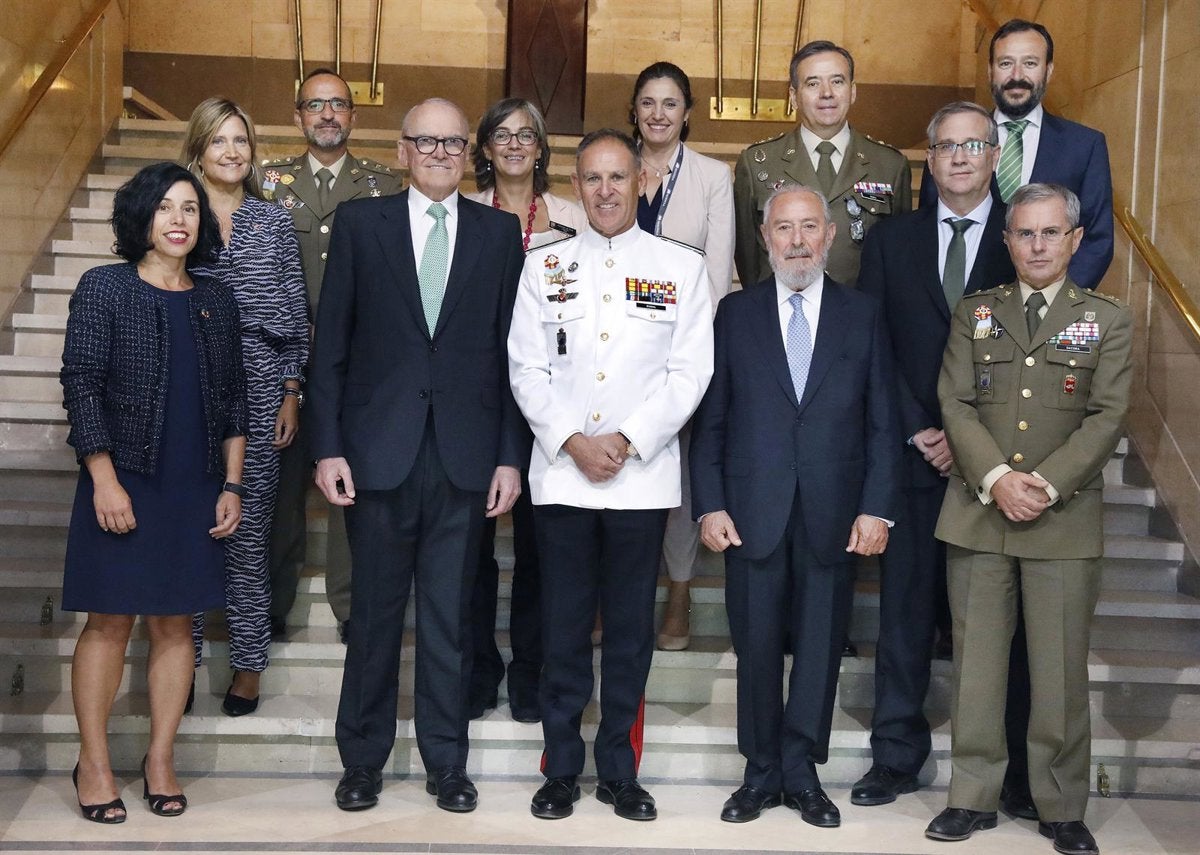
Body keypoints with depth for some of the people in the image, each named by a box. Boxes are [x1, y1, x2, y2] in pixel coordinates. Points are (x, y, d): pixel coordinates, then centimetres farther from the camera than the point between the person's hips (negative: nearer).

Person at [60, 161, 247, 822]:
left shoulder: (215, 300, 10)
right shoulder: (104, 288, -1)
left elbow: (233, 398, 12)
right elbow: (81, 385, -6)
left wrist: (231, 486, 6)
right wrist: (105, 480, -12)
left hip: (196, 491, 4)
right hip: (123, 483, -3)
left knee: (175, 623, 7)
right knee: (110, 620, 1)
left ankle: (160, 761, 16)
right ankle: (93, 763, 13)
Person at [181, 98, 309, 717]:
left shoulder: (275, 223, 8)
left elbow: (295, 315, 8)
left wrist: (291, 393, 2)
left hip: (258, 388, 0)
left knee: (249, 525, 1)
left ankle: (248, 664, 12)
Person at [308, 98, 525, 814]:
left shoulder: (500, 232, 7)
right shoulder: (360, 223, 5)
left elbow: (511, 350, 5)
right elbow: (332, 344, 3)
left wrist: (510, 455, 0)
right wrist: (328, 446, -4)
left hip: (465, 457, 1)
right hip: (379, 452, 0)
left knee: (451, 618, 8)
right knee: (375, 612, 8)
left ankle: (447, 763, 21)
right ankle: (363, 761, 23)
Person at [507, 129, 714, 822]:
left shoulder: (682, 268, 5)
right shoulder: (545, 267, 9)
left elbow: (690, 374, -1)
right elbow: (527, 370, 4)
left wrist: (627, 441, -11)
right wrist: (574, 442, -10)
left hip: (643, 477, -1)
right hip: (561, 474, 1)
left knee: (632, 630, 6)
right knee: (564, 629, 5)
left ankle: (620, 771, 18)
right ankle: (561, 770, 17)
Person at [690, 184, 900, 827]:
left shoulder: (864, 315, 7)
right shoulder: (736, 313, 6)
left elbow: (882, 422, 4)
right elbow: (709, 419, 4)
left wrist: (877, 508, -4)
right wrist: (709, 505, -4)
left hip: (834, 518, 0)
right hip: (752, 513, 0)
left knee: (820, 648, 8)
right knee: (756, 648, 6)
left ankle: (801, 774, 22)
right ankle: (762, 774, 20)